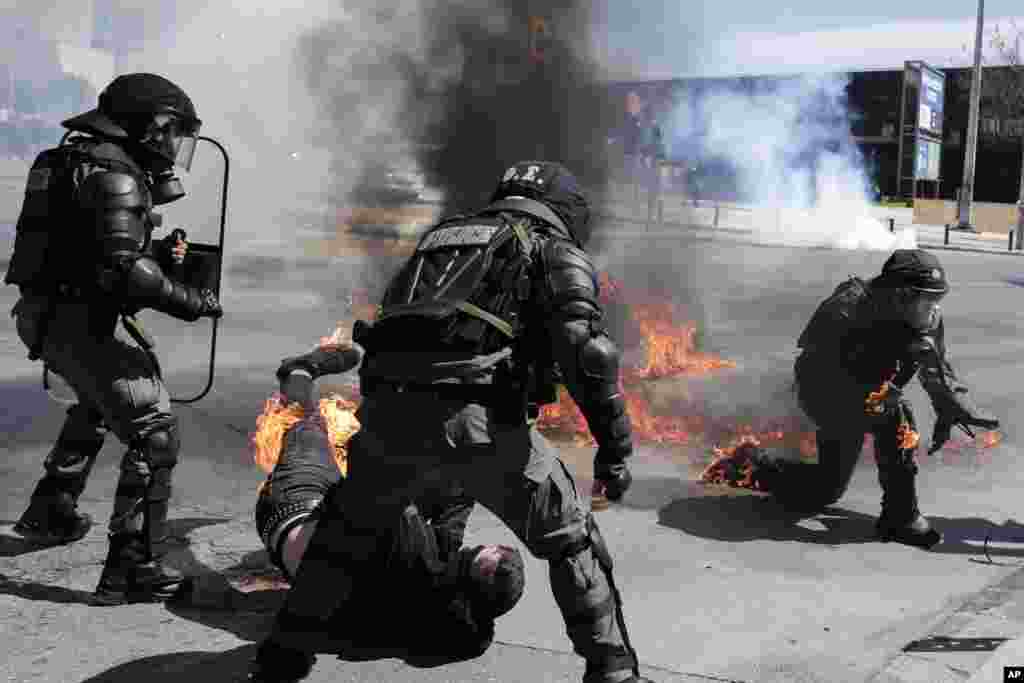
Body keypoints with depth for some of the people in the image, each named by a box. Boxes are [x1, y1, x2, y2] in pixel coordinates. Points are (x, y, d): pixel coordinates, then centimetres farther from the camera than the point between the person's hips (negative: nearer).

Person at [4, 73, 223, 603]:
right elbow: (122, 271, -27)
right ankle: (132, 569, -11)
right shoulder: (115, 176, -17)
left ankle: (51, 511, 46)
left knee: (97, 404, 35)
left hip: (46, 313, 11)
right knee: (155, 433, -11)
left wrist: (160, 255, 8)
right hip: (77, 321, -11)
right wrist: (191, 303, -17)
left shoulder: (82, 162, 15)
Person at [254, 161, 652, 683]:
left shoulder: (440, 236, 33)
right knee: (570, 539, 16)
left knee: (349, 524, 32)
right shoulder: (556, 251, 16)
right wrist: (615, 445, 2)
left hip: (386, 409, 5)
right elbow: (586, 350, -3)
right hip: (474, 418, -5)